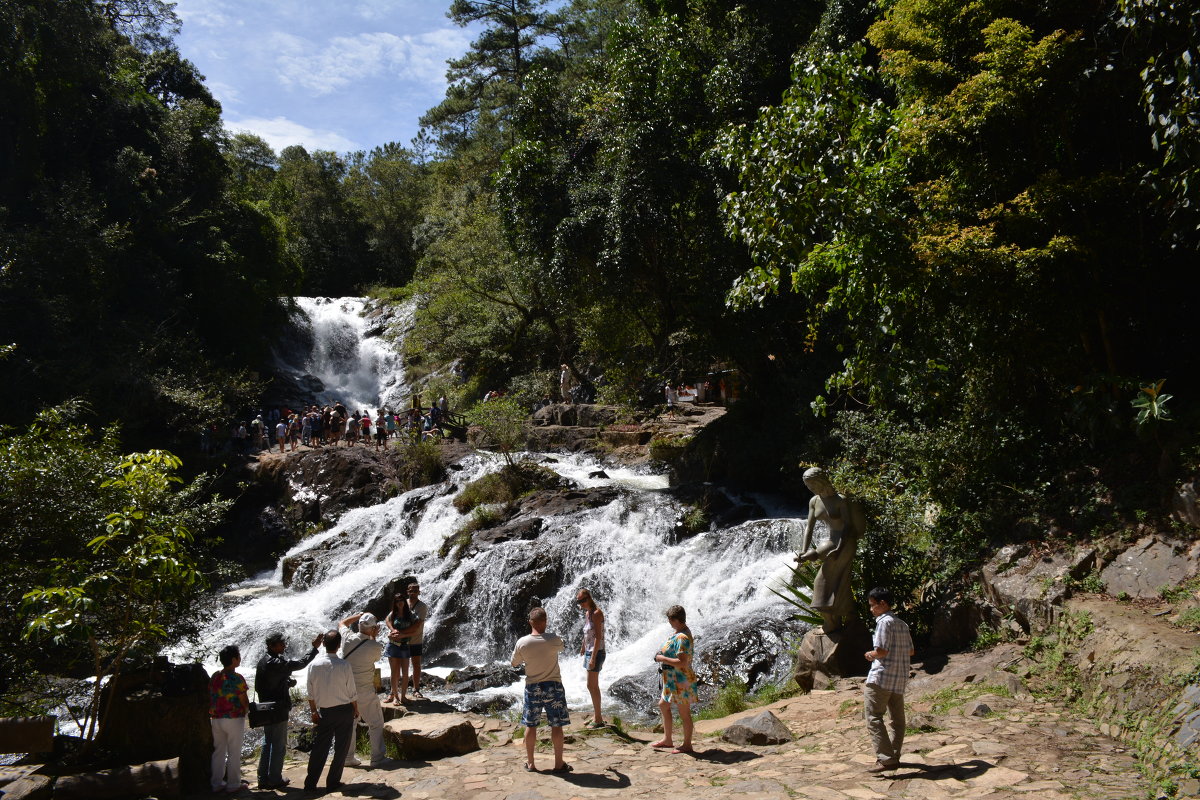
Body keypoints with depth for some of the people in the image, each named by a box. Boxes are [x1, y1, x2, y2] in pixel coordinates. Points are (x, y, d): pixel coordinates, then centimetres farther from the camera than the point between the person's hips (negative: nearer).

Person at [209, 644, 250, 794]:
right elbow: (245, 702, -13)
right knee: (234, 753, 5)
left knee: (218, 751, 15)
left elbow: (210, 697, 7)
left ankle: (216, 783, 21)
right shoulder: (237, 678, -16)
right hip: (234, 719, -6)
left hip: (215, 718, 6)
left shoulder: (215, 676, 2)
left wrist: (213, 713, 17)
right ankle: (233, 784, 12)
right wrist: (245, 712, 7)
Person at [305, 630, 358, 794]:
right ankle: (333, 782, 14)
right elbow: (352, 692, -8)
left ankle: (310, 783, 11)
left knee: (319, 748, 11)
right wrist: (356, 709, 8)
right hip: (344, 711, -2)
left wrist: (314, 712, 13)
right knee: (341, 748, 10)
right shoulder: (344, 665, -15)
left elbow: (310, 694, 0)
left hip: (325, 712, 3)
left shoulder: (314, 665, -7)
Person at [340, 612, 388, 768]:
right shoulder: (375, 647, -18)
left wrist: (359, 615, 14)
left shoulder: (348, 638, -8)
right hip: (365, 692, -4)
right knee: (375, 724, 8)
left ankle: (348, 758, 25)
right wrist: (374, 637, 8)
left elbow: (343, 623, 13)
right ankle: (377, 758, 9)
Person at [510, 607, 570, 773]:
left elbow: (514, 663, 6)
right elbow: (561, 647, 10)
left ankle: (530, 763, 20)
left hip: (532, 687, 2)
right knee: (556, 725, 8)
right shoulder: (553, 640, -14)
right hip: (553, 686, -2)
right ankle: (559, 763, 14)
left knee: (530, 725, 13)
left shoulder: (522, 643, -10)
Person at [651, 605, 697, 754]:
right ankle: (667, 739, 32)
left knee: (684, 713, 4)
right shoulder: (677, 631, 6)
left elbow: (682, 662, -30)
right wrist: (662, 653, 4)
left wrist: (663, 658, -21)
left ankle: (687, 745, 18)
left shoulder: (682, 638, -25)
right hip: (672, 679, 11)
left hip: (681, 680, -11)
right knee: (663, 705, 21)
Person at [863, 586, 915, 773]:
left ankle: (886, 759, -18)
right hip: (900, 678, 9)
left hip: (882, 676, -9)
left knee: (873, 717, -10)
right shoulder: (902, 624, 14)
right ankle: (894, 756, 22)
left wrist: (869, 654, 2)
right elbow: (911, 651, 19)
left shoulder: (884, 622, -12)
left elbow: (881, 651, -19)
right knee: (897, 719, 14)